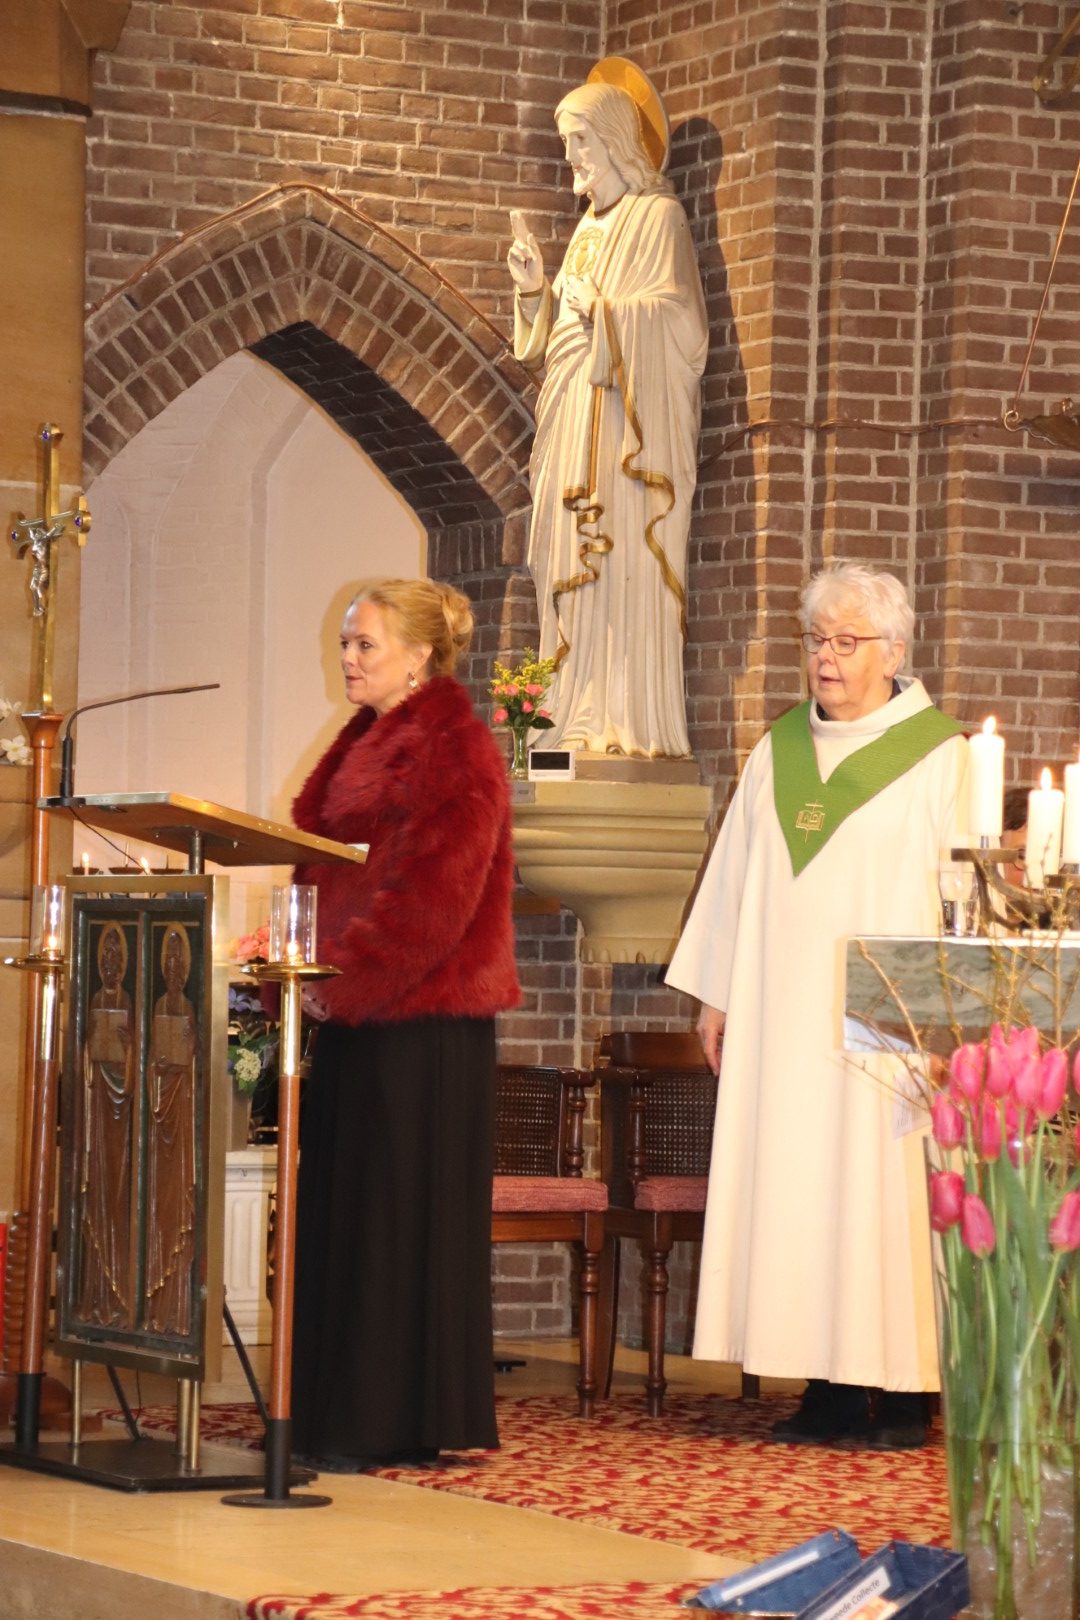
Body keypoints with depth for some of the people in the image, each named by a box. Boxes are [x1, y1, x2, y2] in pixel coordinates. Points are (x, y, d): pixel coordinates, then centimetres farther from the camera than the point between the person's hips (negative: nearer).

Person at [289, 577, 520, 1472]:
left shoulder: (453, 748, -10)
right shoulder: (364, 742, 17)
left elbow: (433, 890, -19)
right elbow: (314, 854, 20)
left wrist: (345, 973, -19)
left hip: (422, 1012, -9)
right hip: (355, 1005, 9)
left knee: (401, 1214, -5)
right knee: (340, 1204, 9)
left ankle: (397, 1425, -1)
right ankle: (339, 1412, 14)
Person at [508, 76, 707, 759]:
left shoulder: (657, 218, -3)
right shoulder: (591, 227, 21)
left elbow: (678, 321, -13)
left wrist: (599, 308, -17)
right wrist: (536, 289, 6)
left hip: (631, 421, -8)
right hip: (577, 423, 8)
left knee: (627, 568, -13)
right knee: (577, 573, 3)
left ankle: (637, 726, -14)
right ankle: (586, 722, 3)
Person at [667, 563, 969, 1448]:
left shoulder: (937, 755, -1)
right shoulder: (779, 752, 15)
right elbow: (735, 875, 16)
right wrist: (717, 996, 11)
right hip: (783, 1016, 5)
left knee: (880, 1188, -5)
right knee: (795, 1190, 2)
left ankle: (902, 1392, 0)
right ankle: (830, 1386, 5)